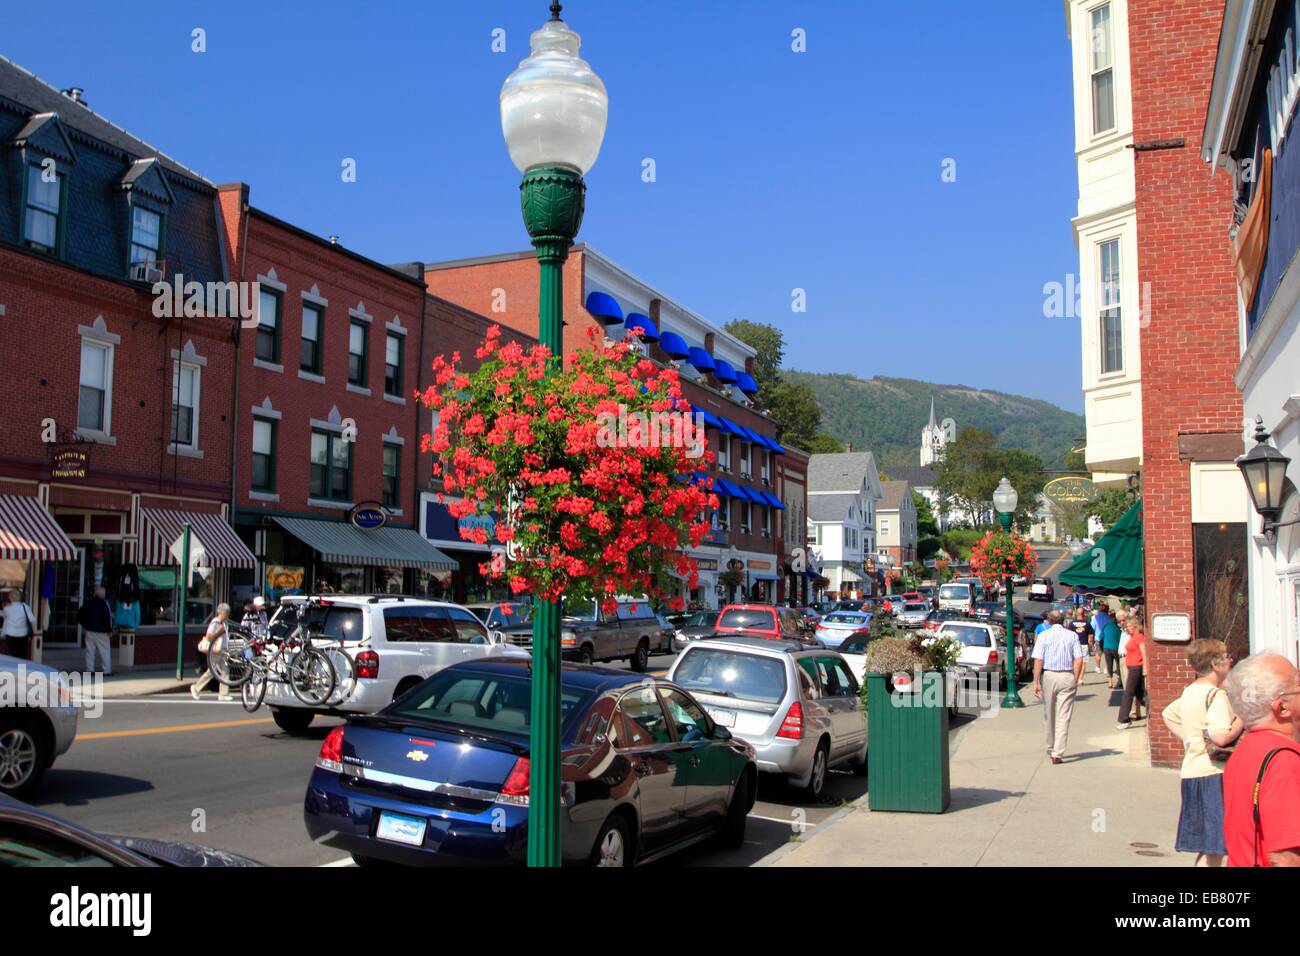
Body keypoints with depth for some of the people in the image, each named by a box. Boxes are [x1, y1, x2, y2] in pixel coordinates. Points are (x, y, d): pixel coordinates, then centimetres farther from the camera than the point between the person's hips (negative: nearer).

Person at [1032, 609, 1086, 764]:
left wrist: (1036, 682, -6)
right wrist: (1076, 680, 5)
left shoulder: (1043, 636, -1)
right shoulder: (1072, 635, 3)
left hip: (1048, 676, 0)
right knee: (1063, 717, 0)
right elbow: (1079, 660, -2)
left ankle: (1051, 749, 28)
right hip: (1067, 676, 0)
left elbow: (1038, 660, -8)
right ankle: (1057, 753, -6)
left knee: (1049, 716, 14)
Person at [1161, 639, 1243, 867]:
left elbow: (1167, 714, 29)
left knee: (1206, 847, 16)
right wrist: (1243, 719, -9)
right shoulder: (1216, 694, -14)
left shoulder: (1188, 692, 13)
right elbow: (1221, 737, -24)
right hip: (1214, 774, -9)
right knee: (1215, 848, -6)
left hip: (1191, 773, 9)